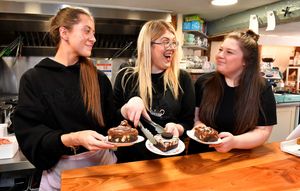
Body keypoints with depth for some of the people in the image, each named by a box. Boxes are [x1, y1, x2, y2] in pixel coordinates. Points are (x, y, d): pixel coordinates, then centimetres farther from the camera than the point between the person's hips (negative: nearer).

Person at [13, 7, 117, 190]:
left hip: (103, 162, 3)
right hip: (62, 170, -2)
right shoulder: (33, 79, -8)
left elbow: (111, 122, 5)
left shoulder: (99, 78, 1)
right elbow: (28, 133, -14)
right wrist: (73, 139, -28)